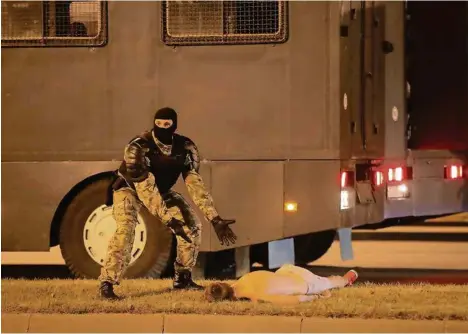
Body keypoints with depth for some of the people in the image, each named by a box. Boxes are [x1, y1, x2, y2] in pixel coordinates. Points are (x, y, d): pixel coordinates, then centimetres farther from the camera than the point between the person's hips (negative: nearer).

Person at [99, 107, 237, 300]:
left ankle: (183, 278, 11)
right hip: (130, 189, -5)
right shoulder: (138, 147, -35)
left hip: (162, 190, 5)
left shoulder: (185, 148, -21)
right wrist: (169, 220, -48)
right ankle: (106, 284, -28)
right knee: (125, 229, -30)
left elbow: (195, 184, -22)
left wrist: (215, 219, -30)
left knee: (191, 225, -4)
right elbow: (145, 189, -41)